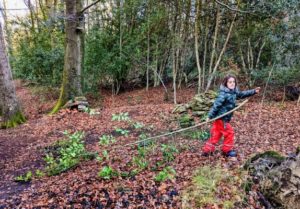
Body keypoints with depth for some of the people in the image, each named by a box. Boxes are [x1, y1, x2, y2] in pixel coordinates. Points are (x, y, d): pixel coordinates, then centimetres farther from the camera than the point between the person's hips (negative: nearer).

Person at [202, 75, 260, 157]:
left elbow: (242, 94, 24)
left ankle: (207, 150, 18)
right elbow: (216, 105, -24)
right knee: (229, 133, 4)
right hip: (221, 118, -9)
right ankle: (227, 150, 21)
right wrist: (210, 116, -26)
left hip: (221, 118, 9)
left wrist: (254, 91, 19)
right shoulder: (224, 94, -21)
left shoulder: (234, 92, 7)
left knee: (216, 134, 12)